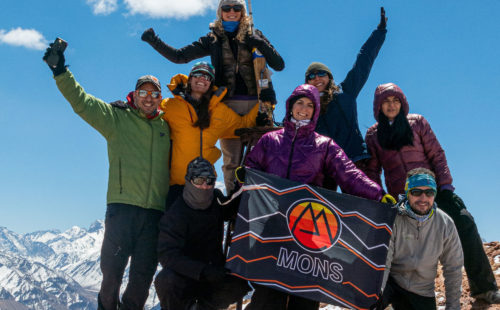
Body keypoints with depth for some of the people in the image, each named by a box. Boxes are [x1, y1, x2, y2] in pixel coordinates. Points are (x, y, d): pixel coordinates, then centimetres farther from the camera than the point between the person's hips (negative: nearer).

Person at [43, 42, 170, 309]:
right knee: (112, 268, 0)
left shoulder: (167, 127, 17)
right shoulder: (116, 118, 8)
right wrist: (61, 72, -10)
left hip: (156, 210, 3)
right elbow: (81, 102, -1)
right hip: (123, 205, -3)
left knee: (143, 273, 5)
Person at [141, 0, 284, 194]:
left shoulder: (254, 36, 12)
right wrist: (154, 41, 4)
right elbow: (179, 56, 12)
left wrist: (260, 43, -7)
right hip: (228, 104, 0)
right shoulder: (213, 39, 13)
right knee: (231, 160, -3)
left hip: (256, 103, 0)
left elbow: (279, 65, 5)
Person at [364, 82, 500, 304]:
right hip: (400, 196, 0)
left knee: (464, 223, -14)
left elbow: (436, 154, 5)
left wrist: (445, 183, -5)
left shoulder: (417, 122, 8)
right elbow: (372, 170, 11)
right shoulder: (373, 134, 10)